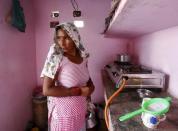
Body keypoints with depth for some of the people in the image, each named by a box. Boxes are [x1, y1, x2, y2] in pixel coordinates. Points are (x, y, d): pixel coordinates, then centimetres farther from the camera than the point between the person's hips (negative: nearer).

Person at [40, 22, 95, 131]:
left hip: (80, 109, 6)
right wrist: (79, 91, -23)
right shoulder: (56, 58, -22)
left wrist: (91, 86, -9)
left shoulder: (83, 56, -6)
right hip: (63, 112, -5)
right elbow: (47, 90, -24)